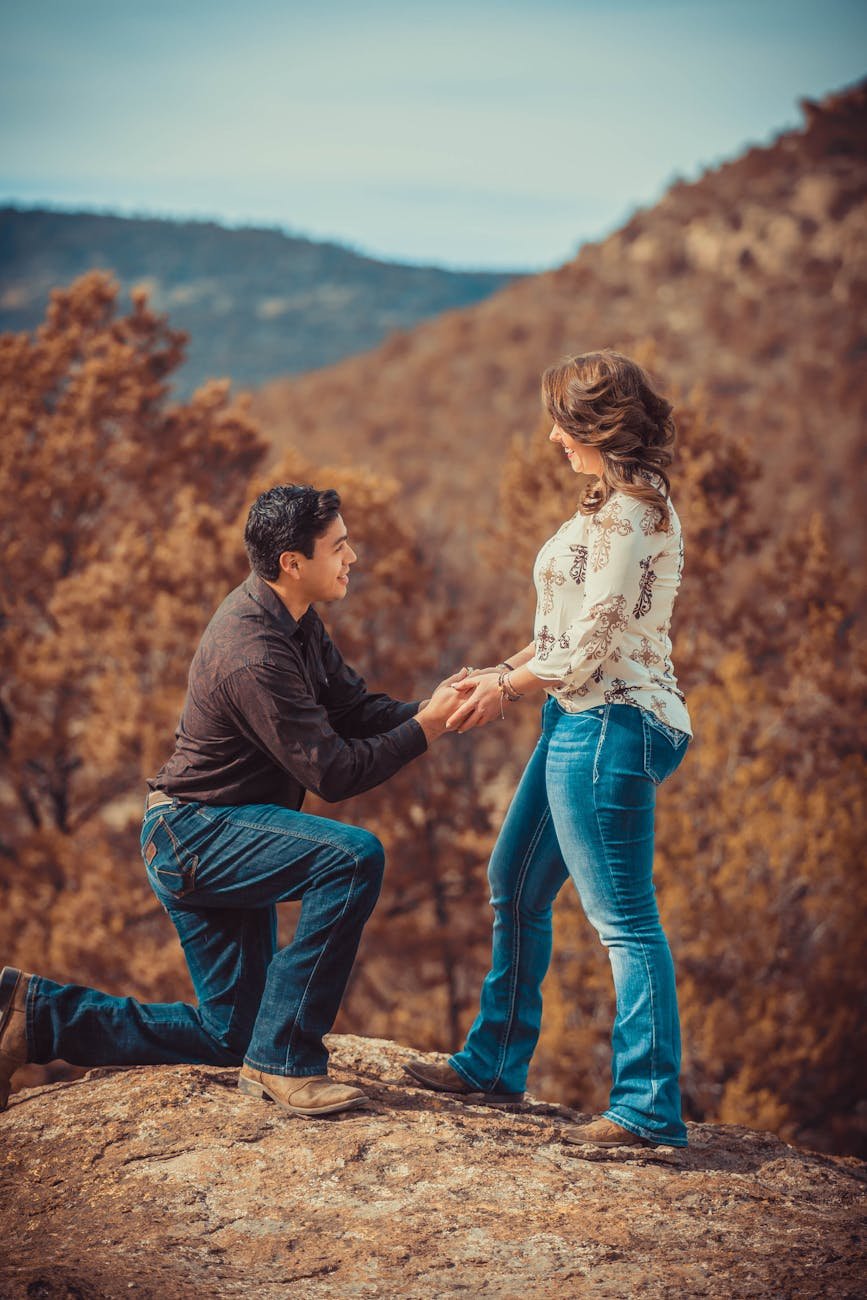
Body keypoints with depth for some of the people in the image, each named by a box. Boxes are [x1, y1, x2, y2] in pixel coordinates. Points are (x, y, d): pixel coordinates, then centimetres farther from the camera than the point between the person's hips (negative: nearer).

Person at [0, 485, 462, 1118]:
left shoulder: (295, 619, 5)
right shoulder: (254, 654, -27)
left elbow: (354, 706, 5)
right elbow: (334, 772, -25)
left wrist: (427, 708, -12)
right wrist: (426, 728, -19)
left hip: (226, 835, 10)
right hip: (196, 834, -10)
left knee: (231, 1034, 13)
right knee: (355, 856, -31)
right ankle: (285, 1056, -20)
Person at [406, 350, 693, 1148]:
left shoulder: (628, 510, -16)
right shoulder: (624, 503, 16)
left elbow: (593, 642, -19)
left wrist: (507, 690, -5)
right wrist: (502, 674, 12)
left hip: (609, 725, -11)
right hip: (581, 721, 11)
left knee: (625, 918, -8)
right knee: (515, 887, 19)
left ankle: (650, 1111, -3)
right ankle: (495, 1065, 30)